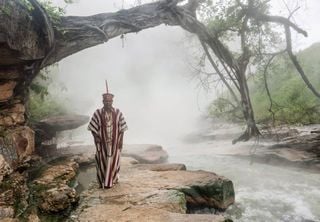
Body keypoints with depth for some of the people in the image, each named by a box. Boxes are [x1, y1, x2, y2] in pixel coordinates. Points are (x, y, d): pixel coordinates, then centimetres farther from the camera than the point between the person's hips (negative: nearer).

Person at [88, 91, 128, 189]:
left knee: (113, 160, 9)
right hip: (102, 142, -1)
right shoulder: (98, 113, -6)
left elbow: (122, 128, 0)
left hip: (114, 142, 1)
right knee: (102, 161, 6)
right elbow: (93, 128, -1)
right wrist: (96, 138, -11)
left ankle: (113, 180, 27)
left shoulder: (117, 113, -3)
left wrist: (121, 140, -4)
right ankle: (103, 182, 20)